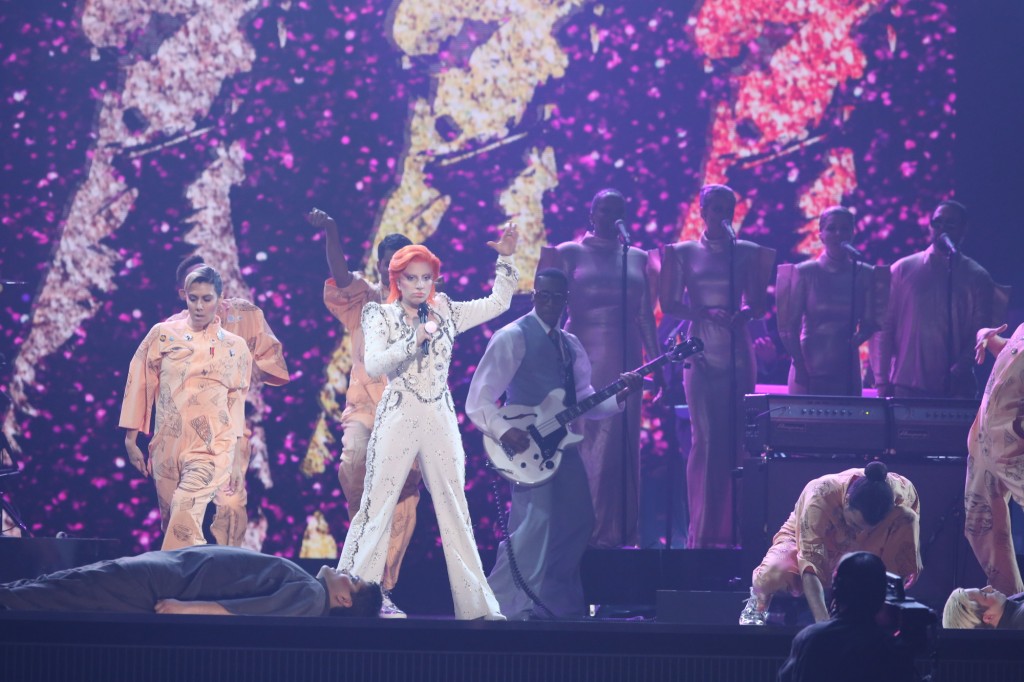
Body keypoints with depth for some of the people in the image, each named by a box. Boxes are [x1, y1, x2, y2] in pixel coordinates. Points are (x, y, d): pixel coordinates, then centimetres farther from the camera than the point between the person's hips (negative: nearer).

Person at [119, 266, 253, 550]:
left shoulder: (235, 347, 8)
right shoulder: (162, 335, 6)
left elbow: (236, 398, 13)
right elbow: (139, 384, 7)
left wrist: (234, 448, 13)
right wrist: (131, 439, 4)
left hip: (213, 445, -2)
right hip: (167, 444, 2)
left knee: (186, 508, -24)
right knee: (172, 521, 5)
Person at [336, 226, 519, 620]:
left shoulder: (445, 312, 12)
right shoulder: (382, 316, 2)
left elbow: (497, 304, 18)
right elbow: (373, 365, -11)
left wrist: (505, 259, 9)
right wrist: (414, 340, -17)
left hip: (441, 421, 4)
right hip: (398, 420, -4)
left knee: (455, 511, 5)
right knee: (377, 509, -6)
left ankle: (475, 603, 6)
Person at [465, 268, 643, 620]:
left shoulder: (570, 345, 16)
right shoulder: (513, 337, -7)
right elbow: (477, 401, -10)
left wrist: (619, 396, -1)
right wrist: (503, 431, -25)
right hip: (527, 447, -8)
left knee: (577, 523, 10)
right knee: (536, 523, -18)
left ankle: (558, 604, 21)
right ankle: (502, 608, -12)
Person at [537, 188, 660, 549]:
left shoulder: (637, 258, 14)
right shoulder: (570, 253, 5)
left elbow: (645, 314, 13)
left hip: (624, 355, 3)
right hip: (584, 353, -3)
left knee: (622, 442, 2)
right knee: (586, 439, -5)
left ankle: (619, 528, 6)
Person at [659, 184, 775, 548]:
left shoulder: (747, 253, 11)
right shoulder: (685, 253, 6)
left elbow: (758, 304, 9)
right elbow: (670, 303, 2)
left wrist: (741, 313, -14)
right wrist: (707, 313, -15)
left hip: (737, 351, 2)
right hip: (702, 351, -2)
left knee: (736, 439, -2)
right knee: (705, 439, -7)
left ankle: (729, 528, 1)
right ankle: (702, 530, -5)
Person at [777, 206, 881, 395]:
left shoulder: (864, 274, 7)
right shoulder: (804, 272, 1)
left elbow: (870, 323, 7)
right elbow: (789, 326, -1)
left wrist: (856, 339, -15)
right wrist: (801, 365, -10)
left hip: (847, 371, 2)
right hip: (809, 369, -2)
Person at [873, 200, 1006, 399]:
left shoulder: (977, 278, 8)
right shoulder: (902, 269, 10)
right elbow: (884, 328, 7)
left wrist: (958, 372, -14)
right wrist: (882, 382, -2)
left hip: (955, 388, 0)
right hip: (905, 386, 0)